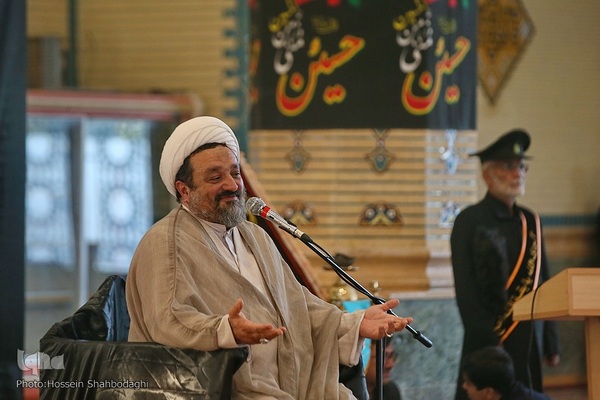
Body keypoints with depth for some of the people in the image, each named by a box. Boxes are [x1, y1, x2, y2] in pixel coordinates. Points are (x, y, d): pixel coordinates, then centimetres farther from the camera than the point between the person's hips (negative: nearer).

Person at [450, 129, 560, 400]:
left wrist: (551, 344, 12)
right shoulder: (470, 221, -3)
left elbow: (542, 284, 16)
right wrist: (487, 341, -15)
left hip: (529, 345, 5)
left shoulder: (530, 222, 14)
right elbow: (466, 290, -8)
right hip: (489, 344, -5)